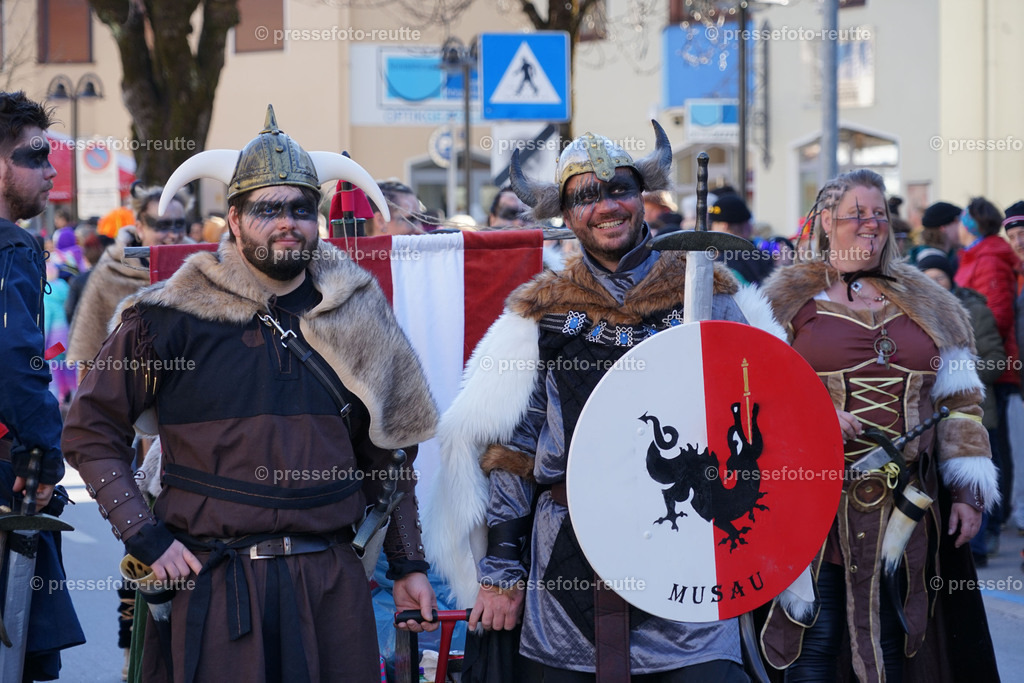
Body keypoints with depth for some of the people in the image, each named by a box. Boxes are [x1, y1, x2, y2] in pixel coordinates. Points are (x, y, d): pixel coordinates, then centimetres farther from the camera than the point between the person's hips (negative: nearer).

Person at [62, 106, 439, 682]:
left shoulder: (355, 317, 8)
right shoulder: (175, 317, -3)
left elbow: (387, 452, 16)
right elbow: (91, 430, 3)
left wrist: (407, 565, 13)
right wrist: (144, 536, -6)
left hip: (333, 584, 3)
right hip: (212, 584, -3)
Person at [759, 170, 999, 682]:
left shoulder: (924, 303, 14)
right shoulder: (790, 299, 4)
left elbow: (957, 403, 13)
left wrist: (967, 491, 7)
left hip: (907, 504, 3)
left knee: (892, 638, 5)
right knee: (816, 639, -2)